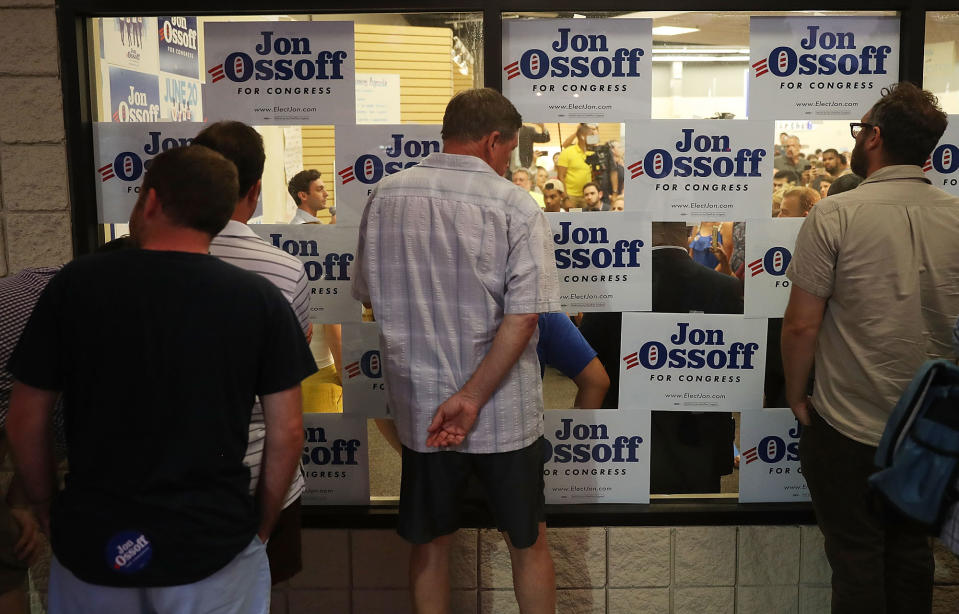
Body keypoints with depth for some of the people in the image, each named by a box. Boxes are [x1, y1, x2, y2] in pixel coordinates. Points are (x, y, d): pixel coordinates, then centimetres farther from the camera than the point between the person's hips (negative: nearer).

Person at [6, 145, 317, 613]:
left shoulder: (75, 284, -7)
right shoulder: (261, 299, -9)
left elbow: (25, 423, -2)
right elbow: (287, 433, -7)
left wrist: (48, 509, 13)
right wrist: (261, 527, 7)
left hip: (91, 541, 1)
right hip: (214, 545, -1)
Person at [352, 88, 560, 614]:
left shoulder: (385, 197, -2)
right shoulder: (515, 206, -12)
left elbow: (369, 296, 7)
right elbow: (523, 317, -20)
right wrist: (472, 398, -17)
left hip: (419, 408, 3)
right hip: (504, 412, -2)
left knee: (428, 543, 20)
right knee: (528, 542, 17)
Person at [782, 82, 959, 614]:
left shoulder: (835, 215, -16)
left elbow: (802, 325, -16)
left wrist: (795, 394, -1)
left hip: (850, 429, -4)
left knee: (856, 558, 9)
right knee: (911, 550, 21)